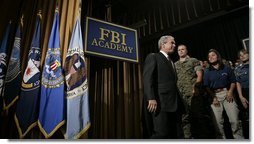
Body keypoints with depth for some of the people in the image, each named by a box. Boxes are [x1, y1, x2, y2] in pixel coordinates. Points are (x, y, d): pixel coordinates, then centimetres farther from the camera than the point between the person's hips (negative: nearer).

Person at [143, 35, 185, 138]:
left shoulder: (171, 62, 27)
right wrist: (151, 98, -21)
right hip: (160, 103, -8)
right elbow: (148, 78, -10)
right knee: (161, 134, -11)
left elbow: (172, 82, 21)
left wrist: (178, 103, 13)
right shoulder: (153, 57, 3)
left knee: (172, 135, 10)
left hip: (172, 104, 8)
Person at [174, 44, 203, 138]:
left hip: (192, 93, -3)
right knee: (184, 117, 5)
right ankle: (187, 136, 13)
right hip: (180, 94, 4)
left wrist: (196, 86, -15)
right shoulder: (175, 64, 19)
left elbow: (199, 75, -1)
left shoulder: (194, 61, 9)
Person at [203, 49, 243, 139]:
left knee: (235, 120, -5)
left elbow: (233, 81, 10)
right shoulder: (207, 72, 6)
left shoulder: (226, 68, 8)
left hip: (227, 93, 0)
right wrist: (213, 98, -7)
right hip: (214, 95, 0)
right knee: (218, 121, -2)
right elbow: (206, 87, 3)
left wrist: (230, 91, -7)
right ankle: (222, 138, 12)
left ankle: (239, 138, 12)